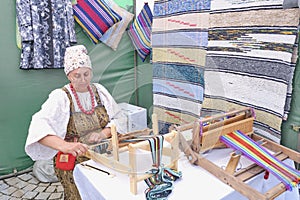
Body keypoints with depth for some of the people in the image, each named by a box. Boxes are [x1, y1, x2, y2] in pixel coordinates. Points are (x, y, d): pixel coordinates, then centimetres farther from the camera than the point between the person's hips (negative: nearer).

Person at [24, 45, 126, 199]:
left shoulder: (99, 90, 2)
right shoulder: (60, 97, -12)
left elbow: (117, 118, 0)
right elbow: (39, 126, -26)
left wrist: (104, 133, -19)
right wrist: (64, 145, -43)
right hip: (73, 162, -3)